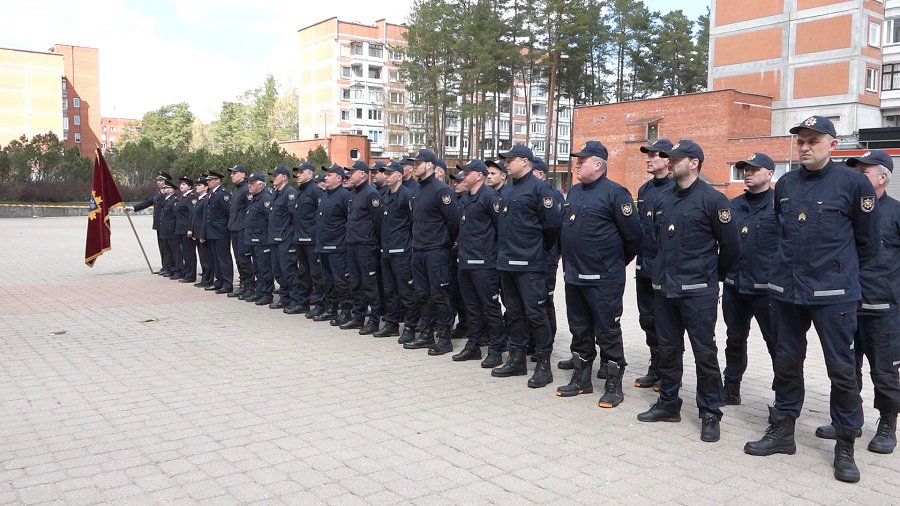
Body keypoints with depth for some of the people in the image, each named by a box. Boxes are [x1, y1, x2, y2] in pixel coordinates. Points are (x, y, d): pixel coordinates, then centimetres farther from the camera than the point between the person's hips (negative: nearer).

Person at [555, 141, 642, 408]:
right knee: (579, 329, 15)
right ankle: (581, 379, 28)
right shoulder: (573, 192, 12)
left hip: (603, 279, -7)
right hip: (573, 276, 8)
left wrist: (618, 261, 1)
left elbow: (633, 234, -11)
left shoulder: (615, 193, -12)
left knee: (607, 331, 2)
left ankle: (614, 386, 13)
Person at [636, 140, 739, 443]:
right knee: (668, 348, 13)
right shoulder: (663, 199, 11)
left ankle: (710, 413, 11)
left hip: (697, 291, -6)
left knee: (704, 352, 0)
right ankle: (668, 404, 26)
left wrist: (712, 276, 7)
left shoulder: (712, 199, -8)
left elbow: (731, 246, -4)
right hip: (664, 288, 6)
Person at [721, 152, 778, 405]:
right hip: (734, 287, 6)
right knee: (735, 339, 16)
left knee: (777, 342, 2)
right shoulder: (733, 205, 11)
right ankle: (731, 388, 29)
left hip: (767, 288, -5)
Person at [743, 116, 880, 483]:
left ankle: (845, 446, 17)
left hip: (834, 294, -4)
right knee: (786, 362, 13)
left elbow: (868, 242, 1)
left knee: (842, 368, 3)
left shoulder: (853, 183, -7)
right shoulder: (785, 184, 7)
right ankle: (782, 431, 27)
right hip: (786, 290, 4)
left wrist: (842, 272, 10)